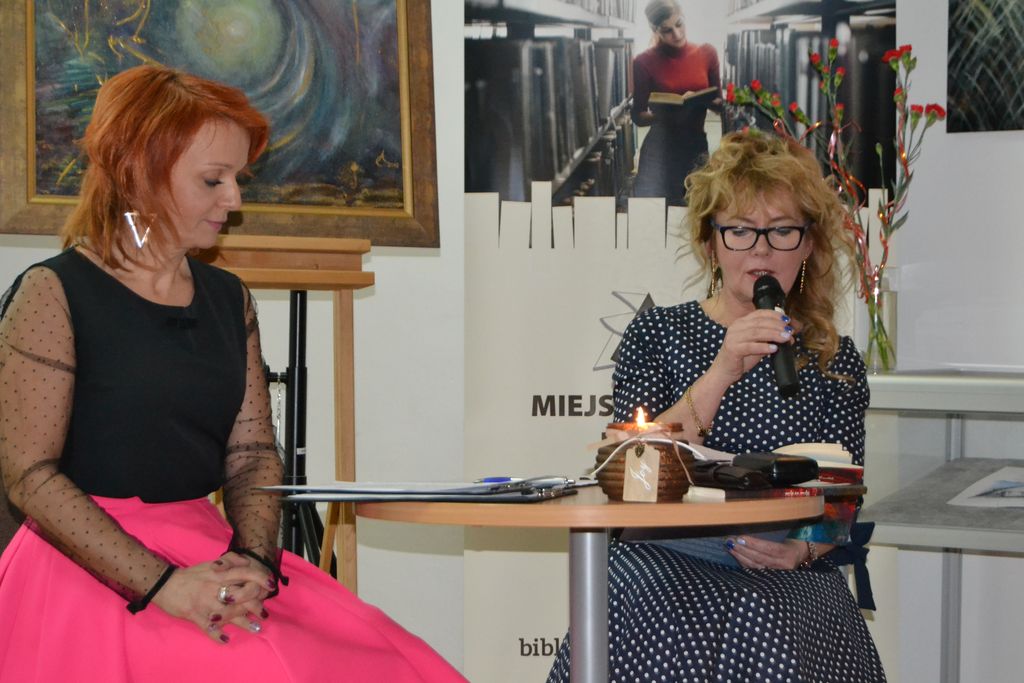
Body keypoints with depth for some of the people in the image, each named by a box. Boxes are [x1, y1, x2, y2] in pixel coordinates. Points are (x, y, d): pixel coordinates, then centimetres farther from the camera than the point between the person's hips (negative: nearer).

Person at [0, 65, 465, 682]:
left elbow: (253, 454, 11)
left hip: (212, 559, 6)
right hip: (90, 565, -5)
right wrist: (160, 583, -18)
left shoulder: (229, 299, 16)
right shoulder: (54, 295, -3)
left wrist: (253, 559, -10)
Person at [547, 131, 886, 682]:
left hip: (786, 580, 1)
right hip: (664, 563, -1)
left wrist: (801, 550, -13)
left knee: (761, 620, -35)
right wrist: (721, 374, -18)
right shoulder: (656, 334, 10)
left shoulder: (836, 363, 14)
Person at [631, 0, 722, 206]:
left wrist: (700, 102, -14)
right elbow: (638, 116, 0)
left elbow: (719, 102, 9)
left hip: (697, 146, 2)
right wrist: (664, 115, -20)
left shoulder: (706, 53, 2)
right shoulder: (644, 62, -5)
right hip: (659, 150, -2)